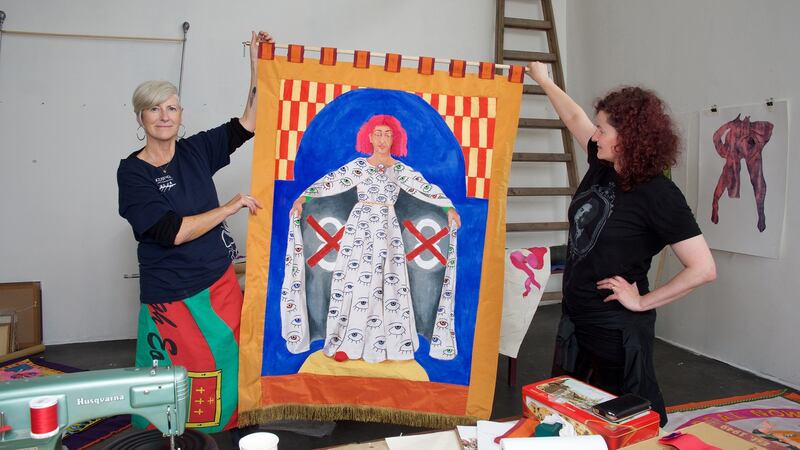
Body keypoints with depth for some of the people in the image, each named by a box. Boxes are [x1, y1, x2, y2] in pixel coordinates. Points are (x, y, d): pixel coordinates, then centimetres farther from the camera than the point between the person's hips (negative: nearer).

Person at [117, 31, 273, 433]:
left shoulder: (196, 151, 2)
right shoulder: (132, 172, -11)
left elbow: (247, 124, 2)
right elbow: (172, 231, -20)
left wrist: (255, 65, -3)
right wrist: (231, 207, -16)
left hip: (221, 280, 5)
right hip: (172, 294, -5)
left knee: (230, 367, 13)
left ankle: (225, 431, 34)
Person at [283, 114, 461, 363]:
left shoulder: (401, 170, 7)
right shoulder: (358, 165, 5)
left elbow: (427, 188, 1)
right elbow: (330, 182, 0)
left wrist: (449, 207, -10)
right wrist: (303, 197, -9)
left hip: (387, 229, 1)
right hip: (360, 226, -1)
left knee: (386, 283, -2)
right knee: (354, 280, -5)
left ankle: (383, 343, 4)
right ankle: (345, 343, -1)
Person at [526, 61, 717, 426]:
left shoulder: (658, 194, -20)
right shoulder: (602, 167, -1)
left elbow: (703, 269, -21)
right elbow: (574, 116, 15)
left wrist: (643, 302, -16)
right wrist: (542, 80, 25)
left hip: (617, 330, -7)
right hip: (576, 318, 7)